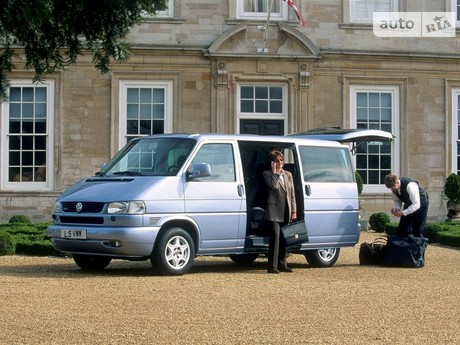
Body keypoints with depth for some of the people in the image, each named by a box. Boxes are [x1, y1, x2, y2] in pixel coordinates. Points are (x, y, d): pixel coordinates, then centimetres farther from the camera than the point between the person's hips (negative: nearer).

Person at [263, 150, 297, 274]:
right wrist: (274, 172, -10)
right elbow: (274, 186, -18)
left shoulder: (288, 175, 16)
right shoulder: (267, 174, 2)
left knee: (283, 238, 9)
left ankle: (282, 264, 16)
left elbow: (292, 194, 14)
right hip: (274, 210, -5)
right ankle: (272, 266, -15)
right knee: (276, 235, -15)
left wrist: (293, 211, 8)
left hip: (286, 211, 5)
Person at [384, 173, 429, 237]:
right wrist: (397, 208, -21)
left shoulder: (409, 185, -38)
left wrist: (403, 213, -42)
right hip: (408, 205, 7)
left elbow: (416, 205, -39)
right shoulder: (393, 187, -17)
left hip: (420, 204, -7)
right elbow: (397, 200, 0)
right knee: (402, 230, 4)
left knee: (417, 232, -10)